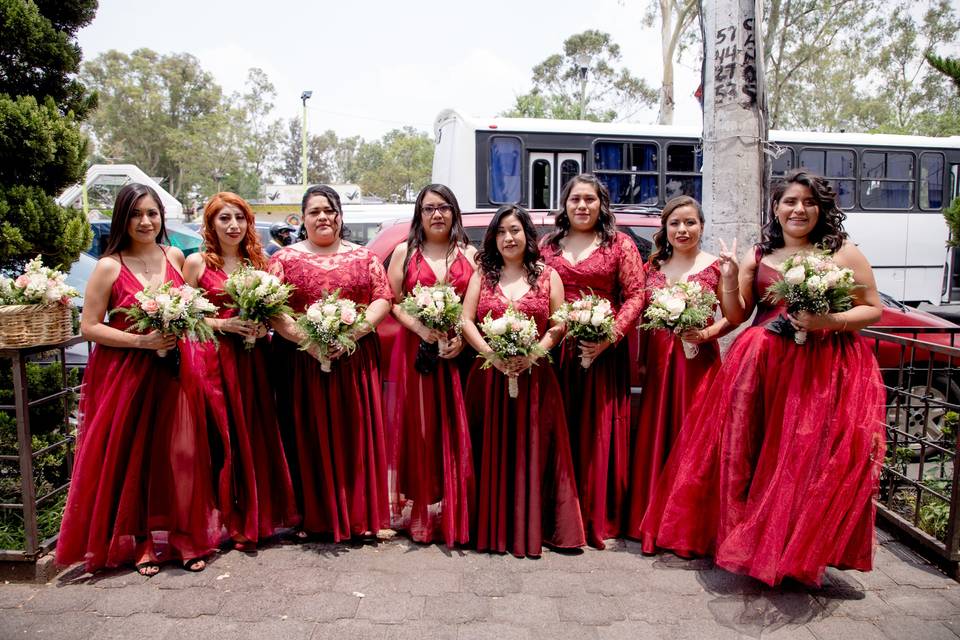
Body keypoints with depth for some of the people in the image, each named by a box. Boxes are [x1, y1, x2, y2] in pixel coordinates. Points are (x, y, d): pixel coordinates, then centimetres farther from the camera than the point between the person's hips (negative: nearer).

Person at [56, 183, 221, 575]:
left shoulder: (175, 257, 6)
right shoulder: (109, 266, -5)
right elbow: (89, 327, -6)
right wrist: (141, 340, -16)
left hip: (174, 370, 3)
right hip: (125, 375, -2)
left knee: (177, 455, 4)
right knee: (130, 458, 4)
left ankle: (183, 537, 18)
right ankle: (137, 542, 22)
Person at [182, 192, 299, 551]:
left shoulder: (257, 261, 12)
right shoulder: (196, 262, 1)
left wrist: (262, 326, -2)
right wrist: (223, 324, -13)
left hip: (252, 359, 4)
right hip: (214, 359, -4)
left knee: (257, 435, 7)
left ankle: (257, 516, 22)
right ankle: (229, 521, 15)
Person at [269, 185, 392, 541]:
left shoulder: (364, 257, 11)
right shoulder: (285, 258, 8)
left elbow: (383, 299, 3)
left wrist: (352, 331, -13)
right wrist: (304, 338, -15)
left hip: (355, 360, 1)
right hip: (301, 361, 0)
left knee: (356, 433, 4)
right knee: (308, 438, 3)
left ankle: (361, 515, 15)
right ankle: (313, 517, 16)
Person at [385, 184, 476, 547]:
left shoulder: (469, 254, 12)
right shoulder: (404, 252, 11)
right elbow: (392, 301, 4)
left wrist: (463, 338, -10)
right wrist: (420, 328, -12)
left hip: (458, 352, 1)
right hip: (415, 352, 0)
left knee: (454, 431, 1)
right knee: (416, 429, 1)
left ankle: (453, 514, 11)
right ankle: (417, 512, 13)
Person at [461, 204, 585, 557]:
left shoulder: (547, 276, 9)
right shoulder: (482, 274, 11)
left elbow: (558, 325, 3)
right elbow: (466, 320, 3)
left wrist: (534, 353, -13)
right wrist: (492, 354, -12)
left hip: (534, 377, 0)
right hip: (488, 376, 1)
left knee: (533, 452, 1)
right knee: (490, 454, 3)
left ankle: (531, 528, 11)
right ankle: (492, 528, 13)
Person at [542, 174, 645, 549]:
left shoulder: (620, 245, 7)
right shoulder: (547, 245, 14)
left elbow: (635, 295, 0)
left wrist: (611, 335, -14)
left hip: (602, 352, -2)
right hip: (554, 350, 2)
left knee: (599, 431, 1)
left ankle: (600, 518, 14)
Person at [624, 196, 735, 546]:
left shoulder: (715, 266, 1)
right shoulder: (653, 266, 11)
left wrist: (707, 333, -16)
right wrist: (641, 359, 7)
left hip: (698, 360, -3)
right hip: (659, 361, 3)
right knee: (656, 439, 6)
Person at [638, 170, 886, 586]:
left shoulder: (844, 254, 5)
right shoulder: (758, 257, 13)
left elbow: (873, 309, 3)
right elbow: (736, 316, 11)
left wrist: (829, 322, -14)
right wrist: (729, 277, -3)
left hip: (827, 368, -2)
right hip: (763, 365, 3)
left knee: (809, 458, -5)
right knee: (751, 451, -2)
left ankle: (799, 554, 11)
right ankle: (747, 536, 13)